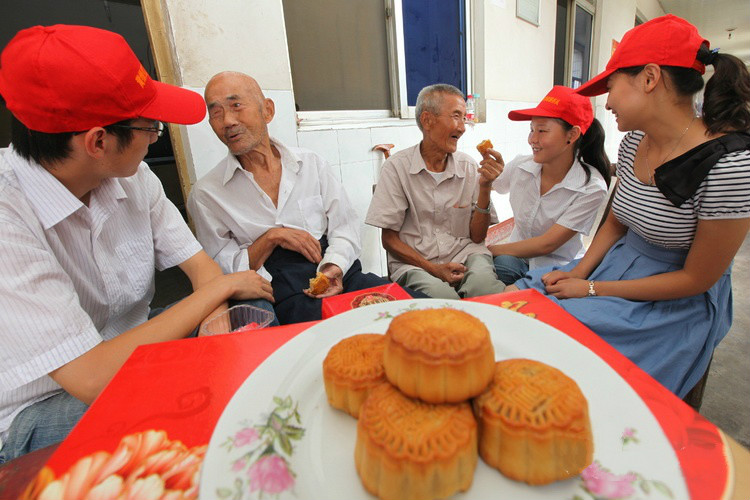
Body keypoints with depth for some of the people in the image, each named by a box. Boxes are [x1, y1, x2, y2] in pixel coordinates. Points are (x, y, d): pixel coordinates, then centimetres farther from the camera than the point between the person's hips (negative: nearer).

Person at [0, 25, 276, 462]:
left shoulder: (134, 178, -8)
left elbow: (199, 263, -4)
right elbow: (93, 378, -30)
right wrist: (221, 287, -23)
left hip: (130, 348, 6)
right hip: (38, 408, -5)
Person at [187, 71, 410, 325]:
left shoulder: (311, 163, 12)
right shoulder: (206, 194, 6)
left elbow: (345, 225, 10)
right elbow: (220, 270, 5)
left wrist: (334, 266, -10)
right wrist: (271, 238, -9)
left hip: (338, 272, 4)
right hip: (280, 294, -3)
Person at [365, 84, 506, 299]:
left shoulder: (469, 167, 6)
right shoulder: (397, 167, -3)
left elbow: (477, 237, 5)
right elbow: (389, 239, -2)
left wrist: (485, 187, -9)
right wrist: (433, 269, -12)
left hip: (464, 255, 3)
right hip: (414, 262, -3)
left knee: (483, 281, -31)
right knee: (439, 294, -35)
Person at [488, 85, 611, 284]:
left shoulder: (592, 188, -16)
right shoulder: (520, 166, -7)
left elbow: (547, 244, -18)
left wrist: (490, 250, -17)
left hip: (559, 267, -2)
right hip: (515, 258, 2)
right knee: (503, 264, -32)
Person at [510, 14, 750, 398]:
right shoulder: (634, 141, -2)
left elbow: (696, 279, -17)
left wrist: (592, 289, -16)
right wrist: (579, 272, -6)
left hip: (679, 301, -6)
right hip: (620, 263, 6)